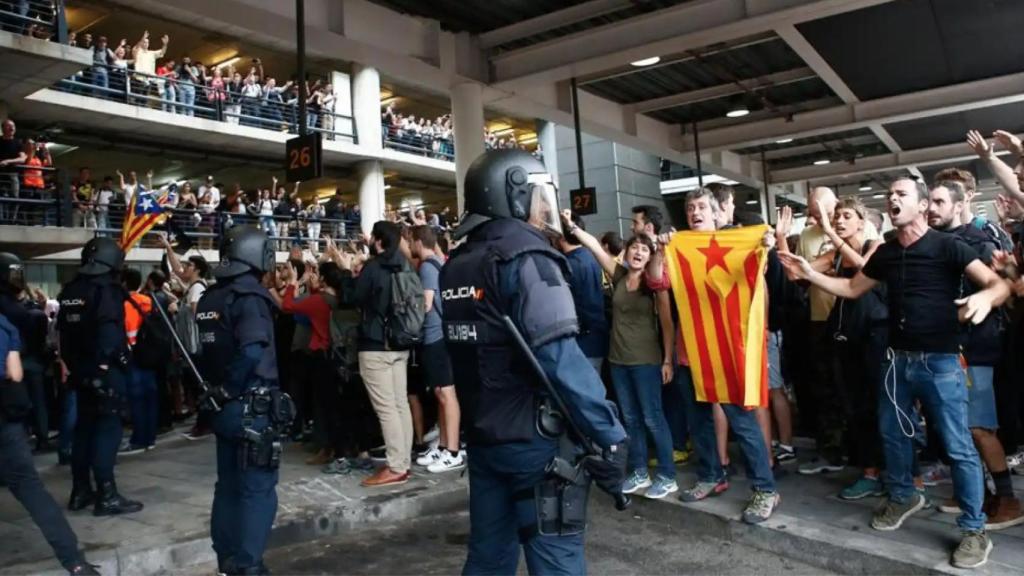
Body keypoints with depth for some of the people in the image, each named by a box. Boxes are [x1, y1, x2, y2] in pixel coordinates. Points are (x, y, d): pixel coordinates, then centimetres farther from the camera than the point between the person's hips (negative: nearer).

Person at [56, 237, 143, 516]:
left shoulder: (69, 291, 11)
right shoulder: (107, 289, -13)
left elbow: (63, 331, 13)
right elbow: (110, 331, -23)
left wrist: (72, 364, 17)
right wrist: (120, 359, -15)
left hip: (81, 370, 8)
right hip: (106, 371, -8)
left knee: (85, 428, 15)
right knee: (107, 430, -4)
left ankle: (80, 492, 23)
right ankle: (106, 496, -3)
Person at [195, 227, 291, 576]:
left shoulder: (210, 298, 9)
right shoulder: (250, 296, -16)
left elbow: (203, 350, 11)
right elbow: (251, 351, -29)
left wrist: (217, 389, 10)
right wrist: (231, 387, -15)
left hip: (225, 408, 8)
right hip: (253, 409, -8)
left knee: (228, 485, 17)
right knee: (258, 489, 1)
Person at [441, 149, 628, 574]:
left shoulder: (457, 264, 10)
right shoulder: (524, 256, -14)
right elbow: (559, 359, -25)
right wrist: (609, 435, -22)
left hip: (483, 437, 8)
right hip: (533, 438, -8)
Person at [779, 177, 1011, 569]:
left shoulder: (947, 246, -10)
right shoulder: (885, 253, 7)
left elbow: (999, 284, -15)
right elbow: (852, 288, 15)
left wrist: (985, 297, -38)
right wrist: (809, 275, 2)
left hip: (940, 361, -6)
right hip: (898, 358, 6)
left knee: (958, 447, -1)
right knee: (892, 433, 17)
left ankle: (974, 530, 13)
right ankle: (903, 497, 39)